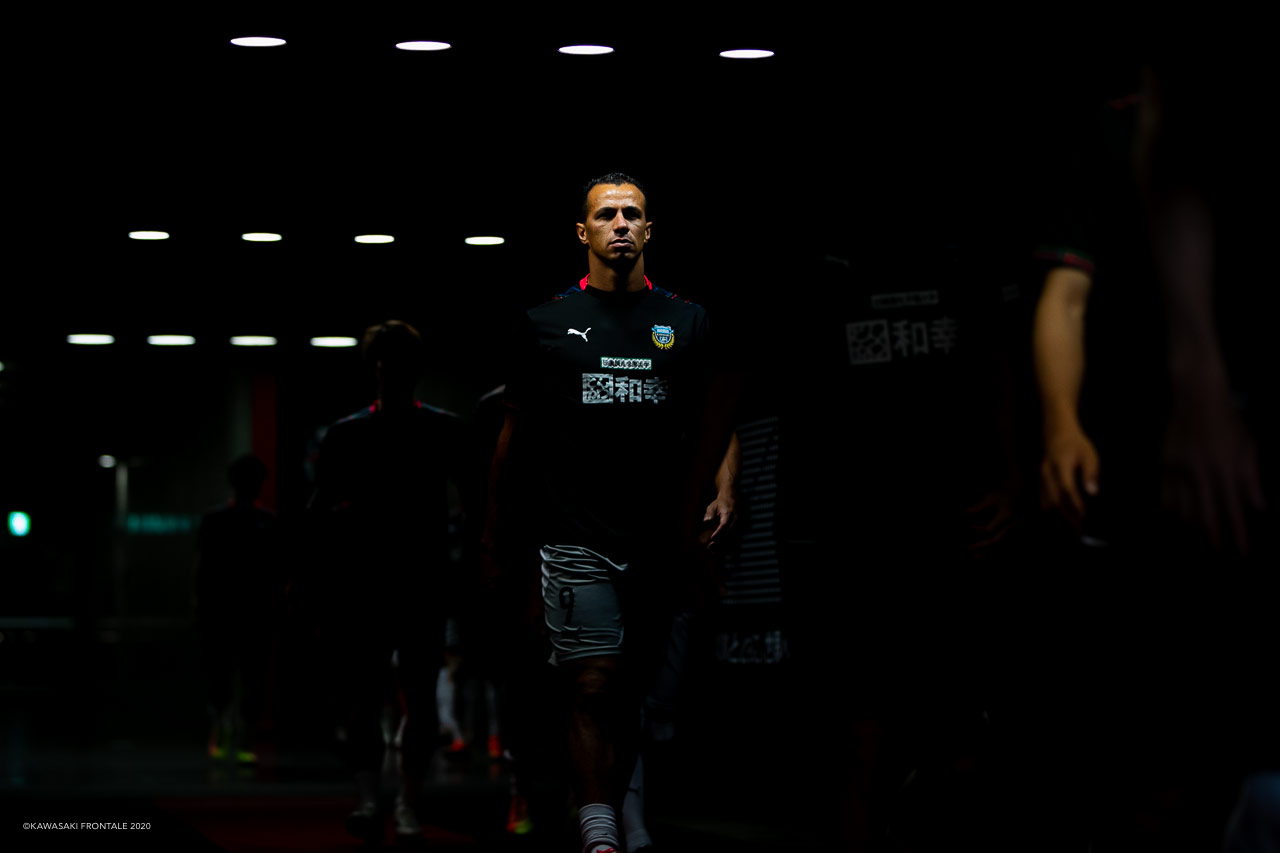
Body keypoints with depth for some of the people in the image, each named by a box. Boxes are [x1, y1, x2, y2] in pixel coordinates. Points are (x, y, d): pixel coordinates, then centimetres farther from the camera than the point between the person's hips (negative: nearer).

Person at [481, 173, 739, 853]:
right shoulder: (545, 323, 7)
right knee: (593, 689, -11)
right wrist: (492, 524, 13)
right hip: (578, 538, -2)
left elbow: (718, 421, 15)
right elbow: (514, 429, 13)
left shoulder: (687, 323, 11)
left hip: (662, 540, 2)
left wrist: (722, 490, -3)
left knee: (638, 689, 6)